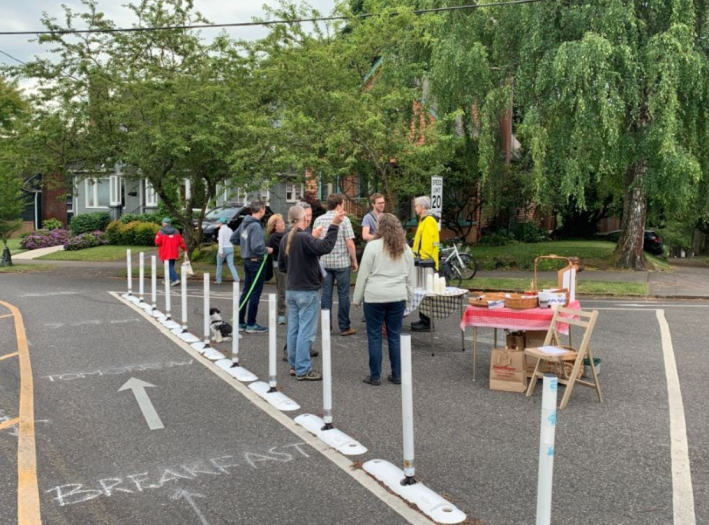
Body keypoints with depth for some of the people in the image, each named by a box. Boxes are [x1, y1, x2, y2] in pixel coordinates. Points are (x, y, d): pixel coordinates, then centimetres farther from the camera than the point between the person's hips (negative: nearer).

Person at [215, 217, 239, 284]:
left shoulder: (221, 230, -10)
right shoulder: (230, 230, 11)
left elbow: (221, 241, -19)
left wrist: (220, 251, -23)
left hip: (223, 249, -5)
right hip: (230, 249, 5)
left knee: (219, 264, 15)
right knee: (231, 265, -1)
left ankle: (218, 280, 23)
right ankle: (237, 279, -18)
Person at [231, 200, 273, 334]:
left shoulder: (244, 223, 7)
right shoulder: (256, 226, -20)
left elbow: (233, 239, 16)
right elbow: (257, 247, -28)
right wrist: (267, 250, -11)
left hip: (247, 261, 9)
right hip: (256, 262, -9)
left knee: (246, 292, 15)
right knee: (255, 293, 1)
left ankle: (240, 322, 20)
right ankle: (251, 324, 7)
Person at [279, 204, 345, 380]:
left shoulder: (285, 239, 7)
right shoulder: (304, 238, -19)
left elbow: (281, 266, 14)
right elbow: (325, 247, -34)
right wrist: (334, 225, -32)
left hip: (291, 290, 8)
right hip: (307, 291, -8)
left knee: (294, 329, 13)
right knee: (305, 331, -3)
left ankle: (294, 365, 22)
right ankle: (303, 370, 2)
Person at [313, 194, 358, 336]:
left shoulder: (319, 220, 3)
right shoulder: (344, 220, -9)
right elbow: (350, 244, -12)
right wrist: (354, 261, -2)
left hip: (324, 262, 4)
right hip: (342, 262, -4)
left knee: (326, 294, 8)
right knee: (343, 294, 4)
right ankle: (344, 327, 8)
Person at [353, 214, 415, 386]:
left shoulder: (373, 246, -6)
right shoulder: (405, 248, 8)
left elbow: (363, 274, -5)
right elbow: (411, 276, 12)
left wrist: (357, 298, 2)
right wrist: (408, 298, 19)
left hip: (375, 297, -4)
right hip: (398, 297, 4)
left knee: (374, 337, 4)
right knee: (395, 336, 11)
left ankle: (375, 376, 10)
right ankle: (397, 375, 16)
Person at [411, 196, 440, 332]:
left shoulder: (429, 220, -14)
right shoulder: (425, 219, 18)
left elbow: (427, 242, -21)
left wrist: (423, 259, -20)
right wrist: (419, 256, 20)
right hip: (425, 262, 10)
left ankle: (426, 323, -3)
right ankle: (424, 320, 21)